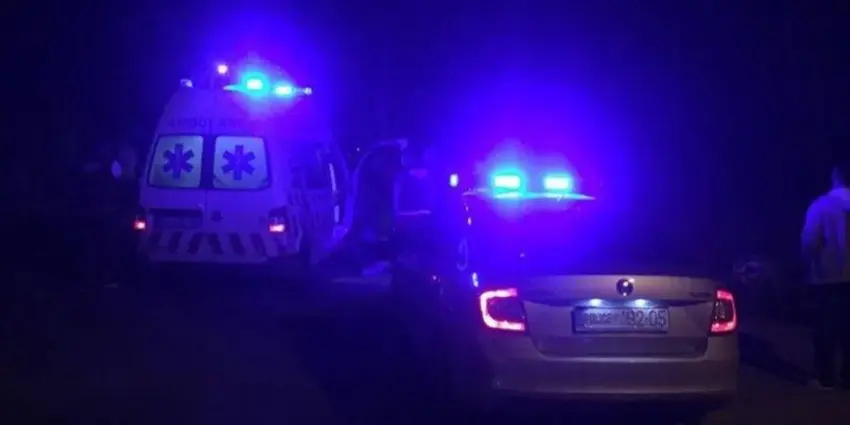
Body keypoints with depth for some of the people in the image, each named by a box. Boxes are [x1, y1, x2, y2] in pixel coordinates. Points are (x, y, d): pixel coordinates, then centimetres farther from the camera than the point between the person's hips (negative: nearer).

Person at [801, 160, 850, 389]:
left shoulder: (821, 206, -8)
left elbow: (810, 242, -11)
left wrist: (810, 264, 5)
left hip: (826, 277, -3)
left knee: (826, 328, 4)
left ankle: (825, 378, 5)